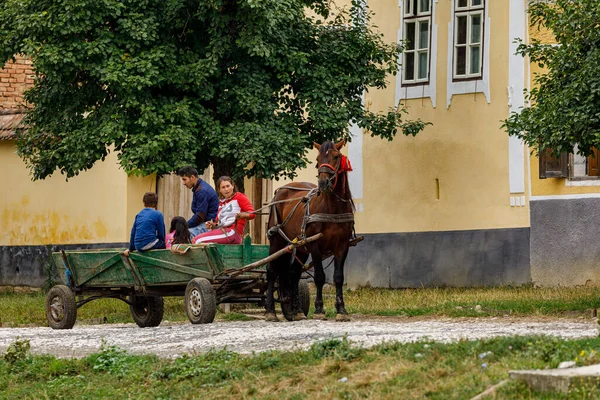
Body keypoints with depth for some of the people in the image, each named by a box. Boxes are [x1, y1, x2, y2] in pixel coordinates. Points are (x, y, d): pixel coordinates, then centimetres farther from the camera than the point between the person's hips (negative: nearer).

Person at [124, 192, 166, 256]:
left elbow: (133, 233, 19)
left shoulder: (139, 215, 17)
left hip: (138, 247, 6)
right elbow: (161, 234, 4)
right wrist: (163, 243, 23)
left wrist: (130, 249, 28)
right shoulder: (158, 214, 0)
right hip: (149, 245, -6)